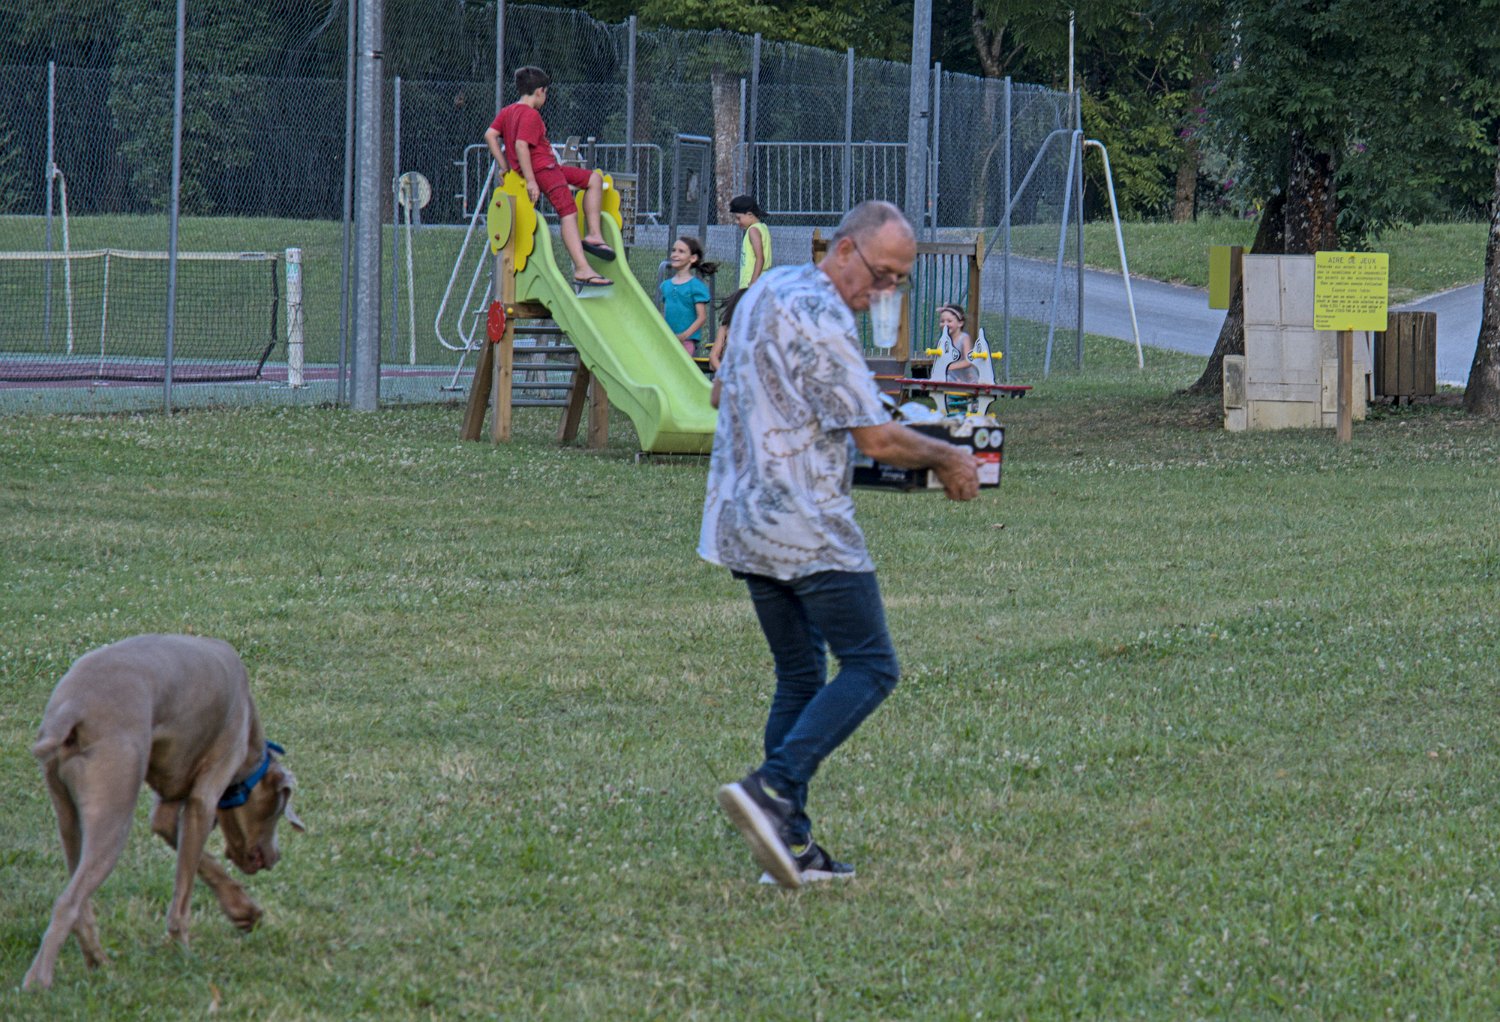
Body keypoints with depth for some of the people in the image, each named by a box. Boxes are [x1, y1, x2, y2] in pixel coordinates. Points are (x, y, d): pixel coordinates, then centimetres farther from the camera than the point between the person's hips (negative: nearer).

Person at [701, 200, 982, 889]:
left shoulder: (764, 292, 14)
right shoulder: (821, 321, -17)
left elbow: (722, 397, 26)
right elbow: (878, 439, -17)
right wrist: (947, 458, -1)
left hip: (741, 522, 10)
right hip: (808, 530, -10)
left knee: (799, 676, 13)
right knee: (869, 669, -4)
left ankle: (788, 844, 8)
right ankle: (772, 790, -20)